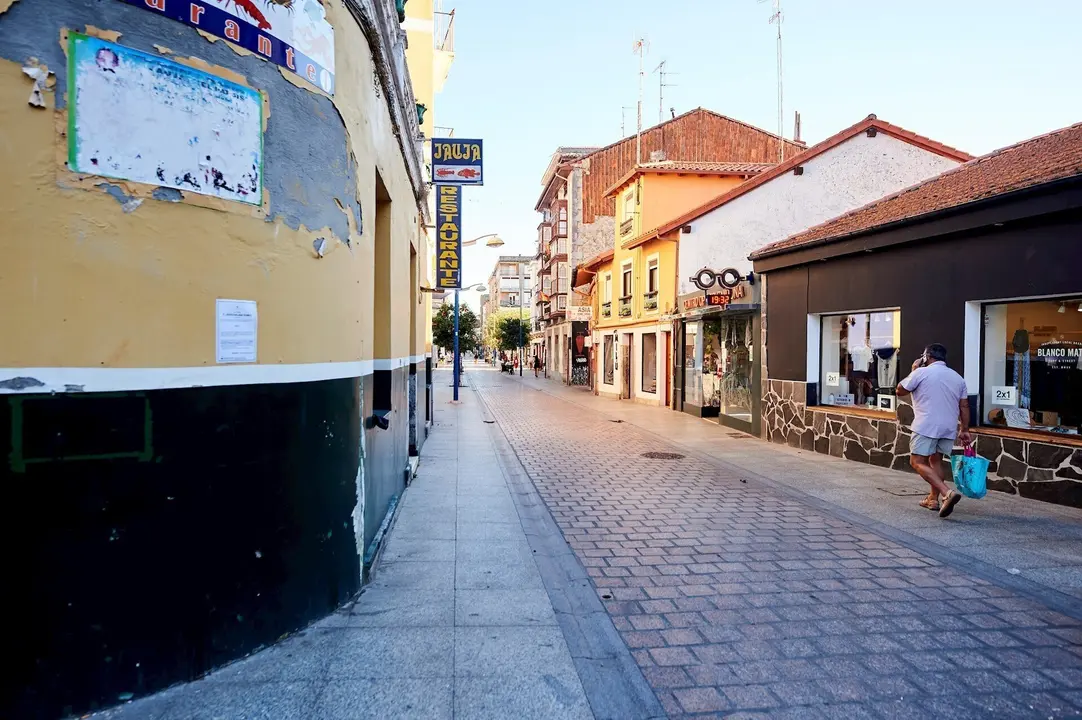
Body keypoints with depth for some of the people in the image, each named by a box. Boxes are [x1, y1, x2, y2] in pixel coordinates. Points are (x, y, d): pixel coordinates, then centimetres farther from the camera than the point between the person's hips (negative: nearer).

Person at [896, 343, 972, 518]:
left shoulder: (921, 373, -6)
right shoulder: (958, 378, 12)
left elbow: (900, 391, 4)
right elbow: (964, 406, 12)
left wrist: (913, 371, 13)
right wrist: (965, 430, 17)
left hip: (926, 426, -7)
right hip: (949, 428, 7)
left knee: (918, 462, -5)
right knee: (936, 461, 19)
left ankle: (947, 493, -20)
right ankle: (934, 499, 22)